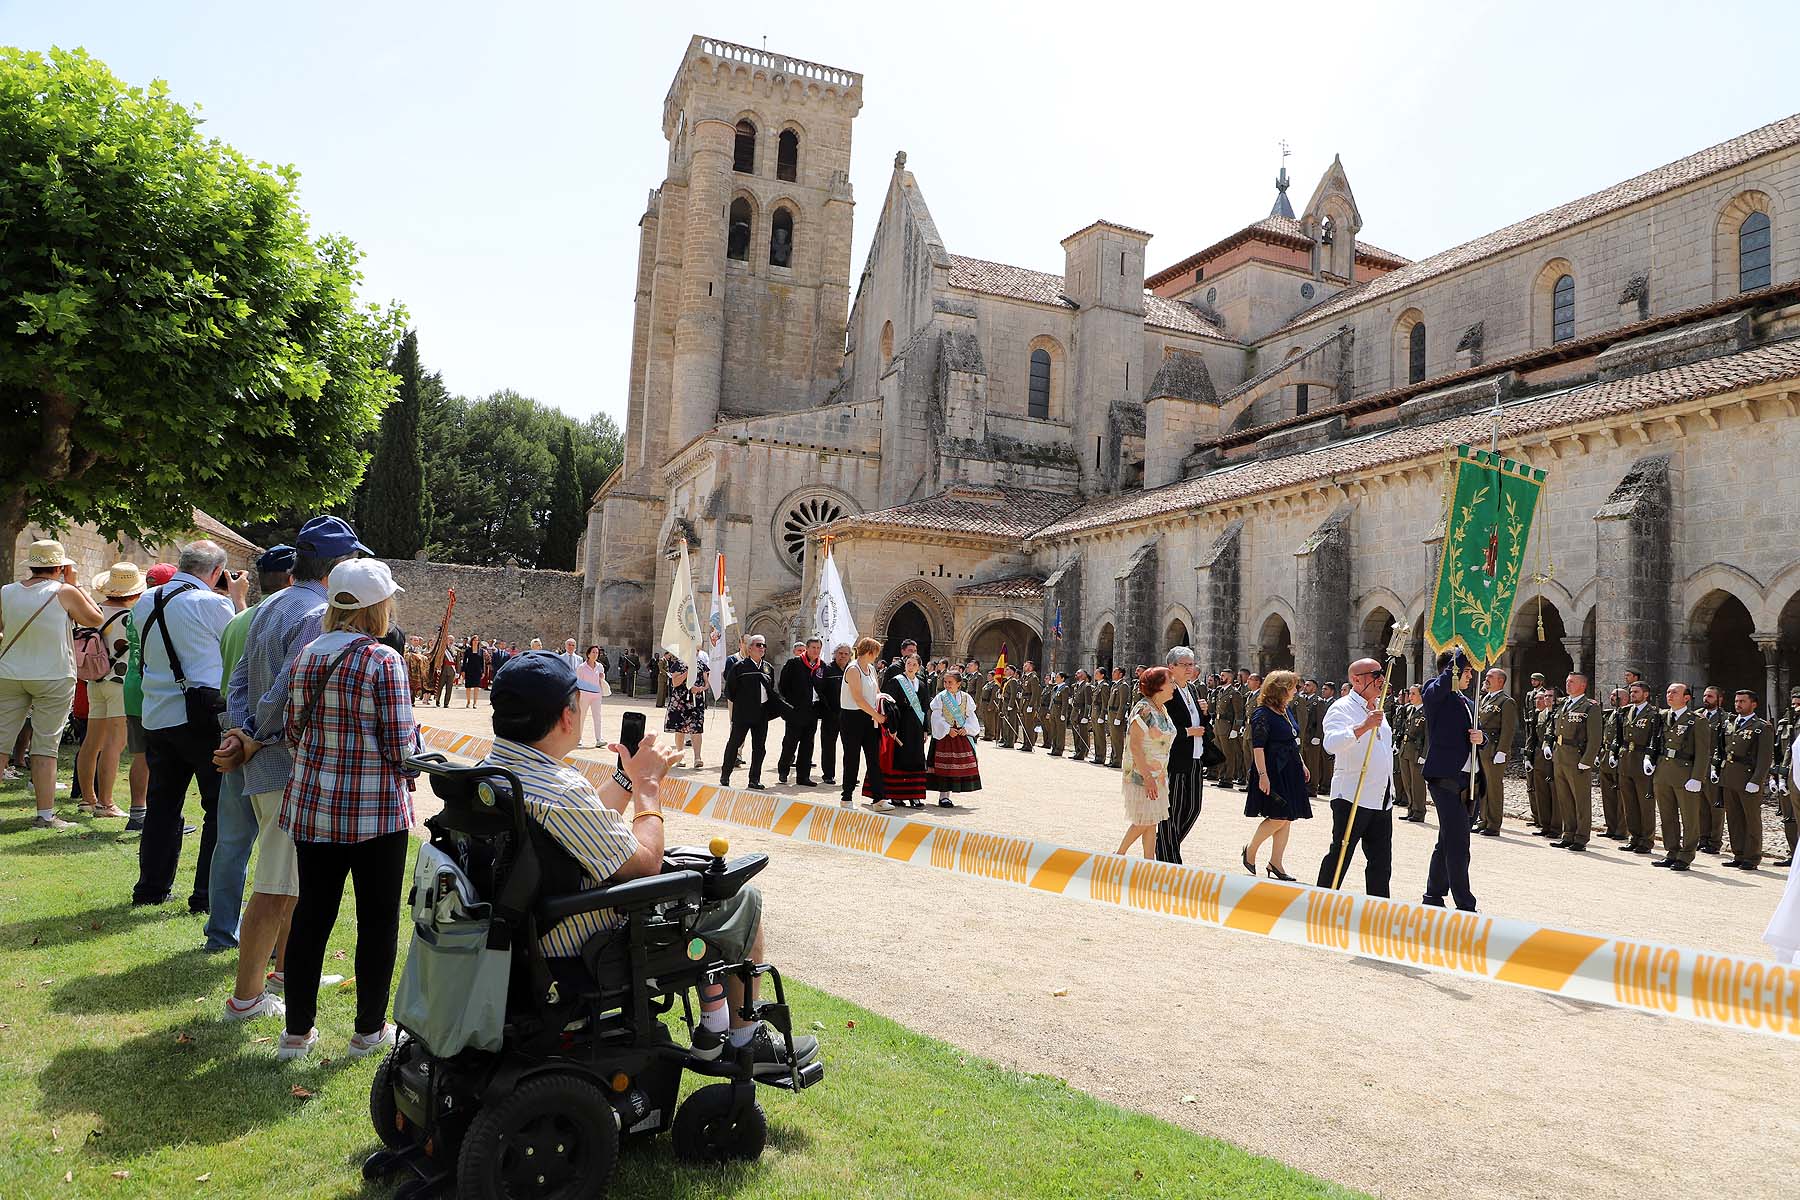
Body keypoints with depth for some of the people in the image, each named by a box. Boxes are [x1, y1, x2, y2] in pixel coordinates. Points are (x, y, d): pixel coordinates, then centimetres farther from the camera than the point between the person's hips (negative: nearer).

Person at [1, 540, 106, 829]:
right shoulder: (65, 592, -10)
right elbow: (96, 619, 4)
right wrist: (74, 585, 7)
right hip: (53, 678, -3)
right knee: (45, 747, 0)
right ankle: (45, 814, 1)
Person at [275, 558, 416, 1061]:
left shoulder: (307, 655, 4)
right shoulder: (383, 660, -15)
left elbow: (291, 732, 10)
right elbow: (399, 748, -15)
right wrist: (413, 731, 5)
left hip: (312, 807, 6)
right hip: (376, 812, -6)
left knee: (311, 915, 14)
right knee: (377, 920, 8)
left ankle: (297, 1031, 23)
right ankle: (369, 1030, 19)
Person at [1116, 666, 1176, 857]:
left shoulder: (1163, 709, 11)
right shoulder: (1143, 709, -16)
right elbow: (1135, 745, -20)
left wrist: (1163, 774, 13)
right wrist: (1147, 777, -23)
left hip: (1158, 775, 8)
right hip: (1140, 774, -8)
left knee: (1152, 822, 9)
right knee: (1144, 821, -1)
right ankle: (1118, 855, 15)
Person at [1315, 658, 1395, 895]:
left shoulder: (1377, 708, 17)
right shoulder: (1342, 708, -11)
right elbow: (1331, 744, -29)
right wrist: (1363, 727, -39)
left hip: (1382, 800, 8)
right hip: (1352, 797, -8)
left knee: (1381, 862, 10)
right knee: (1340, 856, -4)